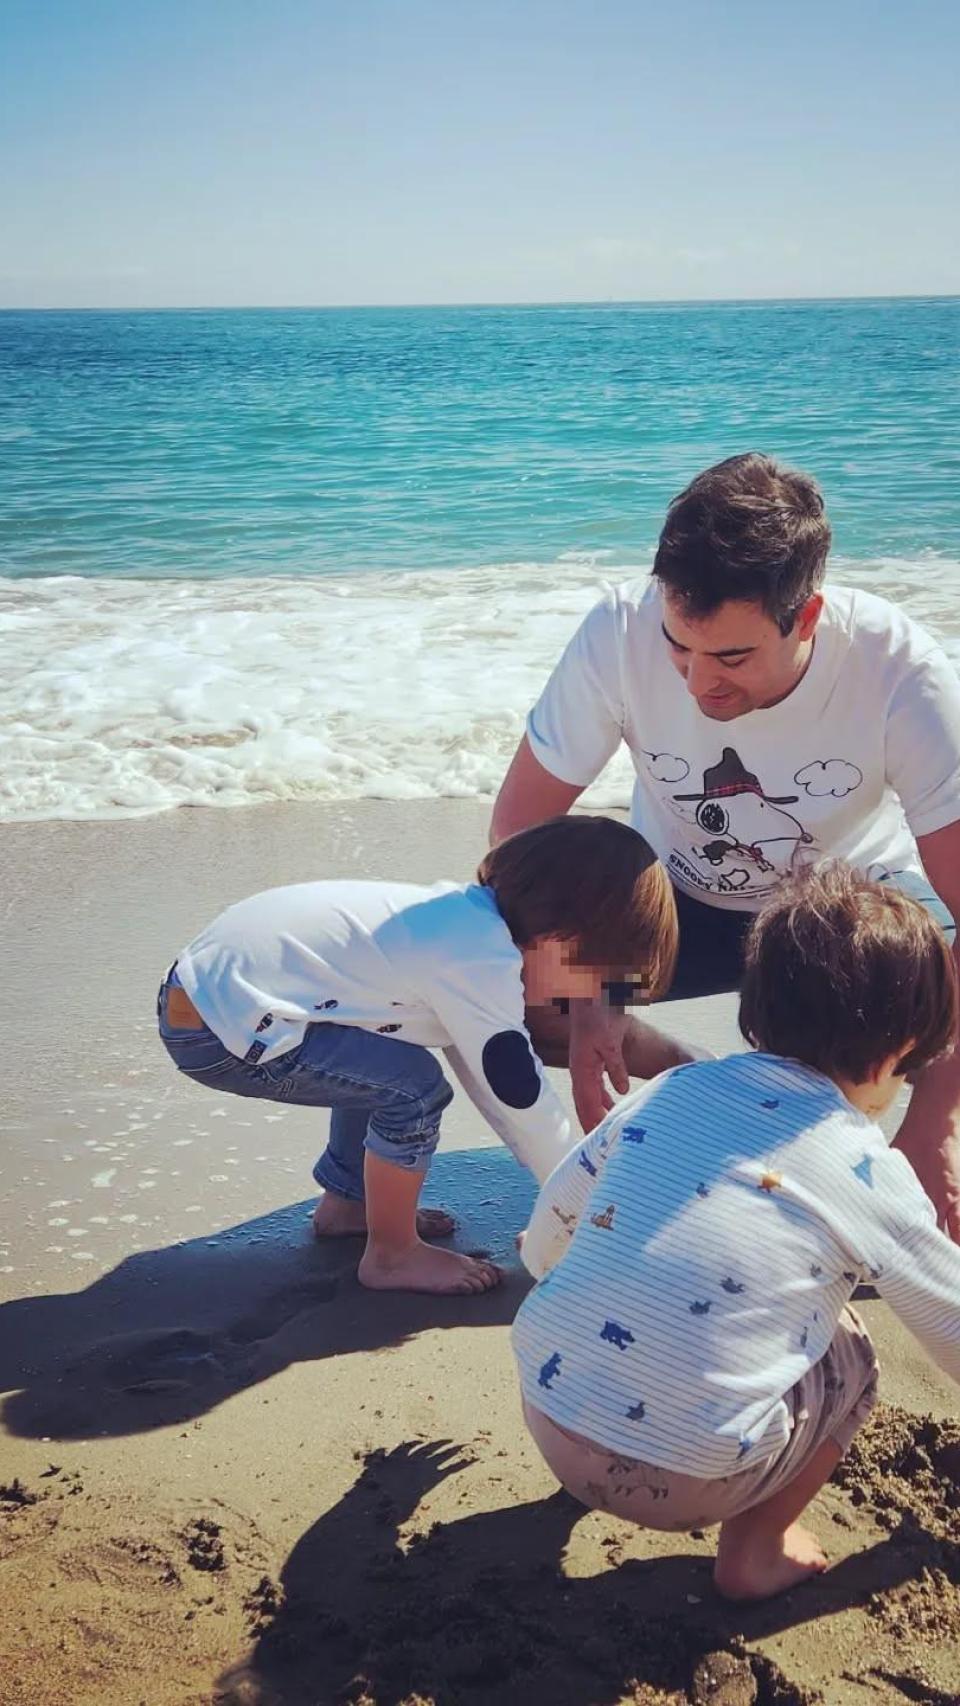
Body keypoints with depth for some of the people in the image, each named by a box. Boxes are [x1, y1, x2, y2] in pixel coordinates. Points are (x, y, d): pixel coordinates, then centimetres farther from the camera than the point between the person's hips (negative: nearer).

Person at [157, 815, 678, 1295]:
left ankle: (345, 1200, 33)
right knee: (414, 1086, -15)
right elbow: (520, 1094, -13)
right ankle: (391, 1256, 4)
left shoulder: (470, 915, 8)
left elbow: (490, 1077, 17)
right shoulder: (480, 960, -20)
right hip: (218, 1032, -10)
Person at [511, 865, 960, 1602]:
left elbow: (552, 1217, 17)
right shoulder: (870, 1175, -5)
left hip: (545, 1409, 5)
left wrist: (547, 1265, 40)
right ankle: (756, 1547, 17)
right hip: (680, 1480, -4)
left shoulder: (674, 1087, 5)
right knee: (847, 1356, 19)